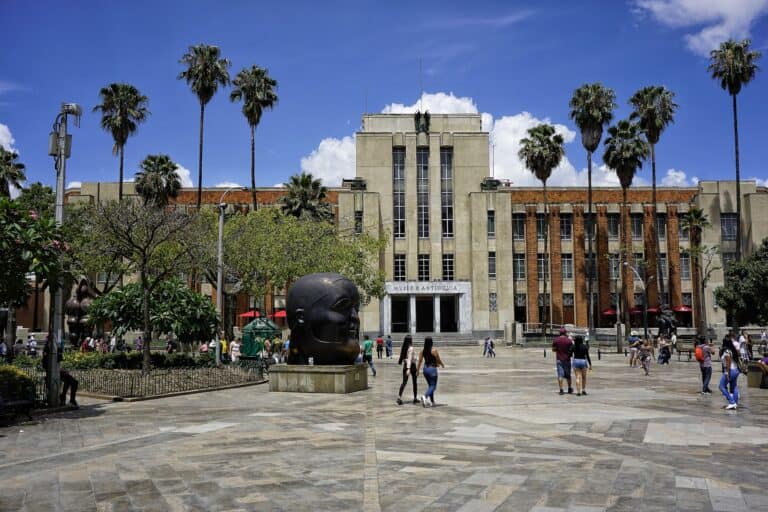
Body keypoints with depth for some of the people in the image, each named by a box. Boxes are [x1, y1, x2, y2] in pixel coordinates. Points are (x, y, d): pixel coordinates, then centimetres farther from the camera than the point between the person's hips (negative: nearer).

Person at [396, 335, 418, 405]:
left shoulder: (403, 348, 4)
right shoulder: (411, 348, -15)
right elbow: (409, 359, -22)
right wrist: (408, 369, -26)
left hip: (405, 365, 5)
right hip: (411, 366, -5)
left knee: (404, 382, 2)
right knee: (414, 382, 11)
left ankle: (399, 396, -17)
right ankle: (415, 398, 18)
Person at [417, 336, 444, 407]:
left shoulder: (423, 350, 0)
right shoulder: (434, 350, -15)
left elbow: (420, 361, 1)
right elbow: (438, 360, -7)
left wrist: (418, 370, 9)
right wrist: (442, 365, 13)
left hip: (425, 369, 6)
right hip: (432, 369, -6)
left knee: (430, 385, 17)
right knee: (433, 386, 1)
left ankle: (432, 402, 19)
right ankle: (425, 396, -24)